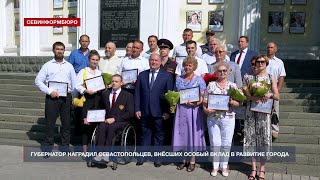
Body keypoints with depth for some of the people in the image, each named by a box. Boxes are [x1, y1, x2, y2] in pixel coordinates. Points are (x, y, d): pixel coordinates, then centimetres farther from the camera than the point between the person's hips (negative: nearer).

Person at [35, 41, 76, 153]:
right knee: (50, 122, 2)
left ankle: (65, 145, 19)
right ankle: (48, 146, 14)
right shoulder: (47, 65, 4)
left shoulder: (69, 66, 11)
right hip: (52, 97, -2)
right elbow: (38, 81, 0)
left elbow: (74, 82, 11)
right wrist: (49, 91, -10)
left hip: (66, 97, 2)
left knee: (66, 122, 7)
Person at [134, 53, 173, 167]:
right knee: (145, 133, 10)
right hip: (144, 111, 2)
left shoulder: (167, 76, 1)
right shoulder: (142, 75, 9)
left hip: (159, 112, -2)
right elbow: (137, 93, 7)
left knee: (158, 134, 8)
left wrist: (167, 111, -7)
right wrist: (137, 109, -1)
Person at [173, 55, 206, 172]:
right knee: (181, 133, 6)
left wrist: (194, 103, -20)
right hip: (181, 110, 4)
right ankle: (183, 160, 19)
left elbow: (202, 98, -5)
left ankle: (192, 161, 14)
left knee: (192, 133, 2)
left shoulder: (199, 80, 0)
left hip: (193, 110, -3)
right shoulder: (179, 79, 11)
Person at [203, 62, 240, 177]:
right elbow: (205, 100, 4)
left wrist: (232, 102, -16)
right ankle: (215, 166, 19)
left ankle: (224, 165, 20)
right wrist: (206, 109, -13)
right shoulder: (211, 85, 5)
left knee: (226, 143, 5)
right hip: (213, 117, 0)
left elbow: (238, 103, 4)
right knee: (215, 143, 5)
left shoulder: (232, 85, 5)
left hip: (228, 118, 0)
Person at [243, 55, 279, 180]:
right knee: (252, 138, 4)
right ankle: (253, 168, 17)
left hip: (265, 112, 0)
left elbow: (277, 97, 4)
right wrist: (255, 97, -17)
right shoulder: (248, 78, 5)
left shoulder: (271, 78, 6)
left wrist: (270, 94, -17)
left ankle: (262, 168, 17)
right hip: (251, 111, 0)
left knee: (264, 138, 3)